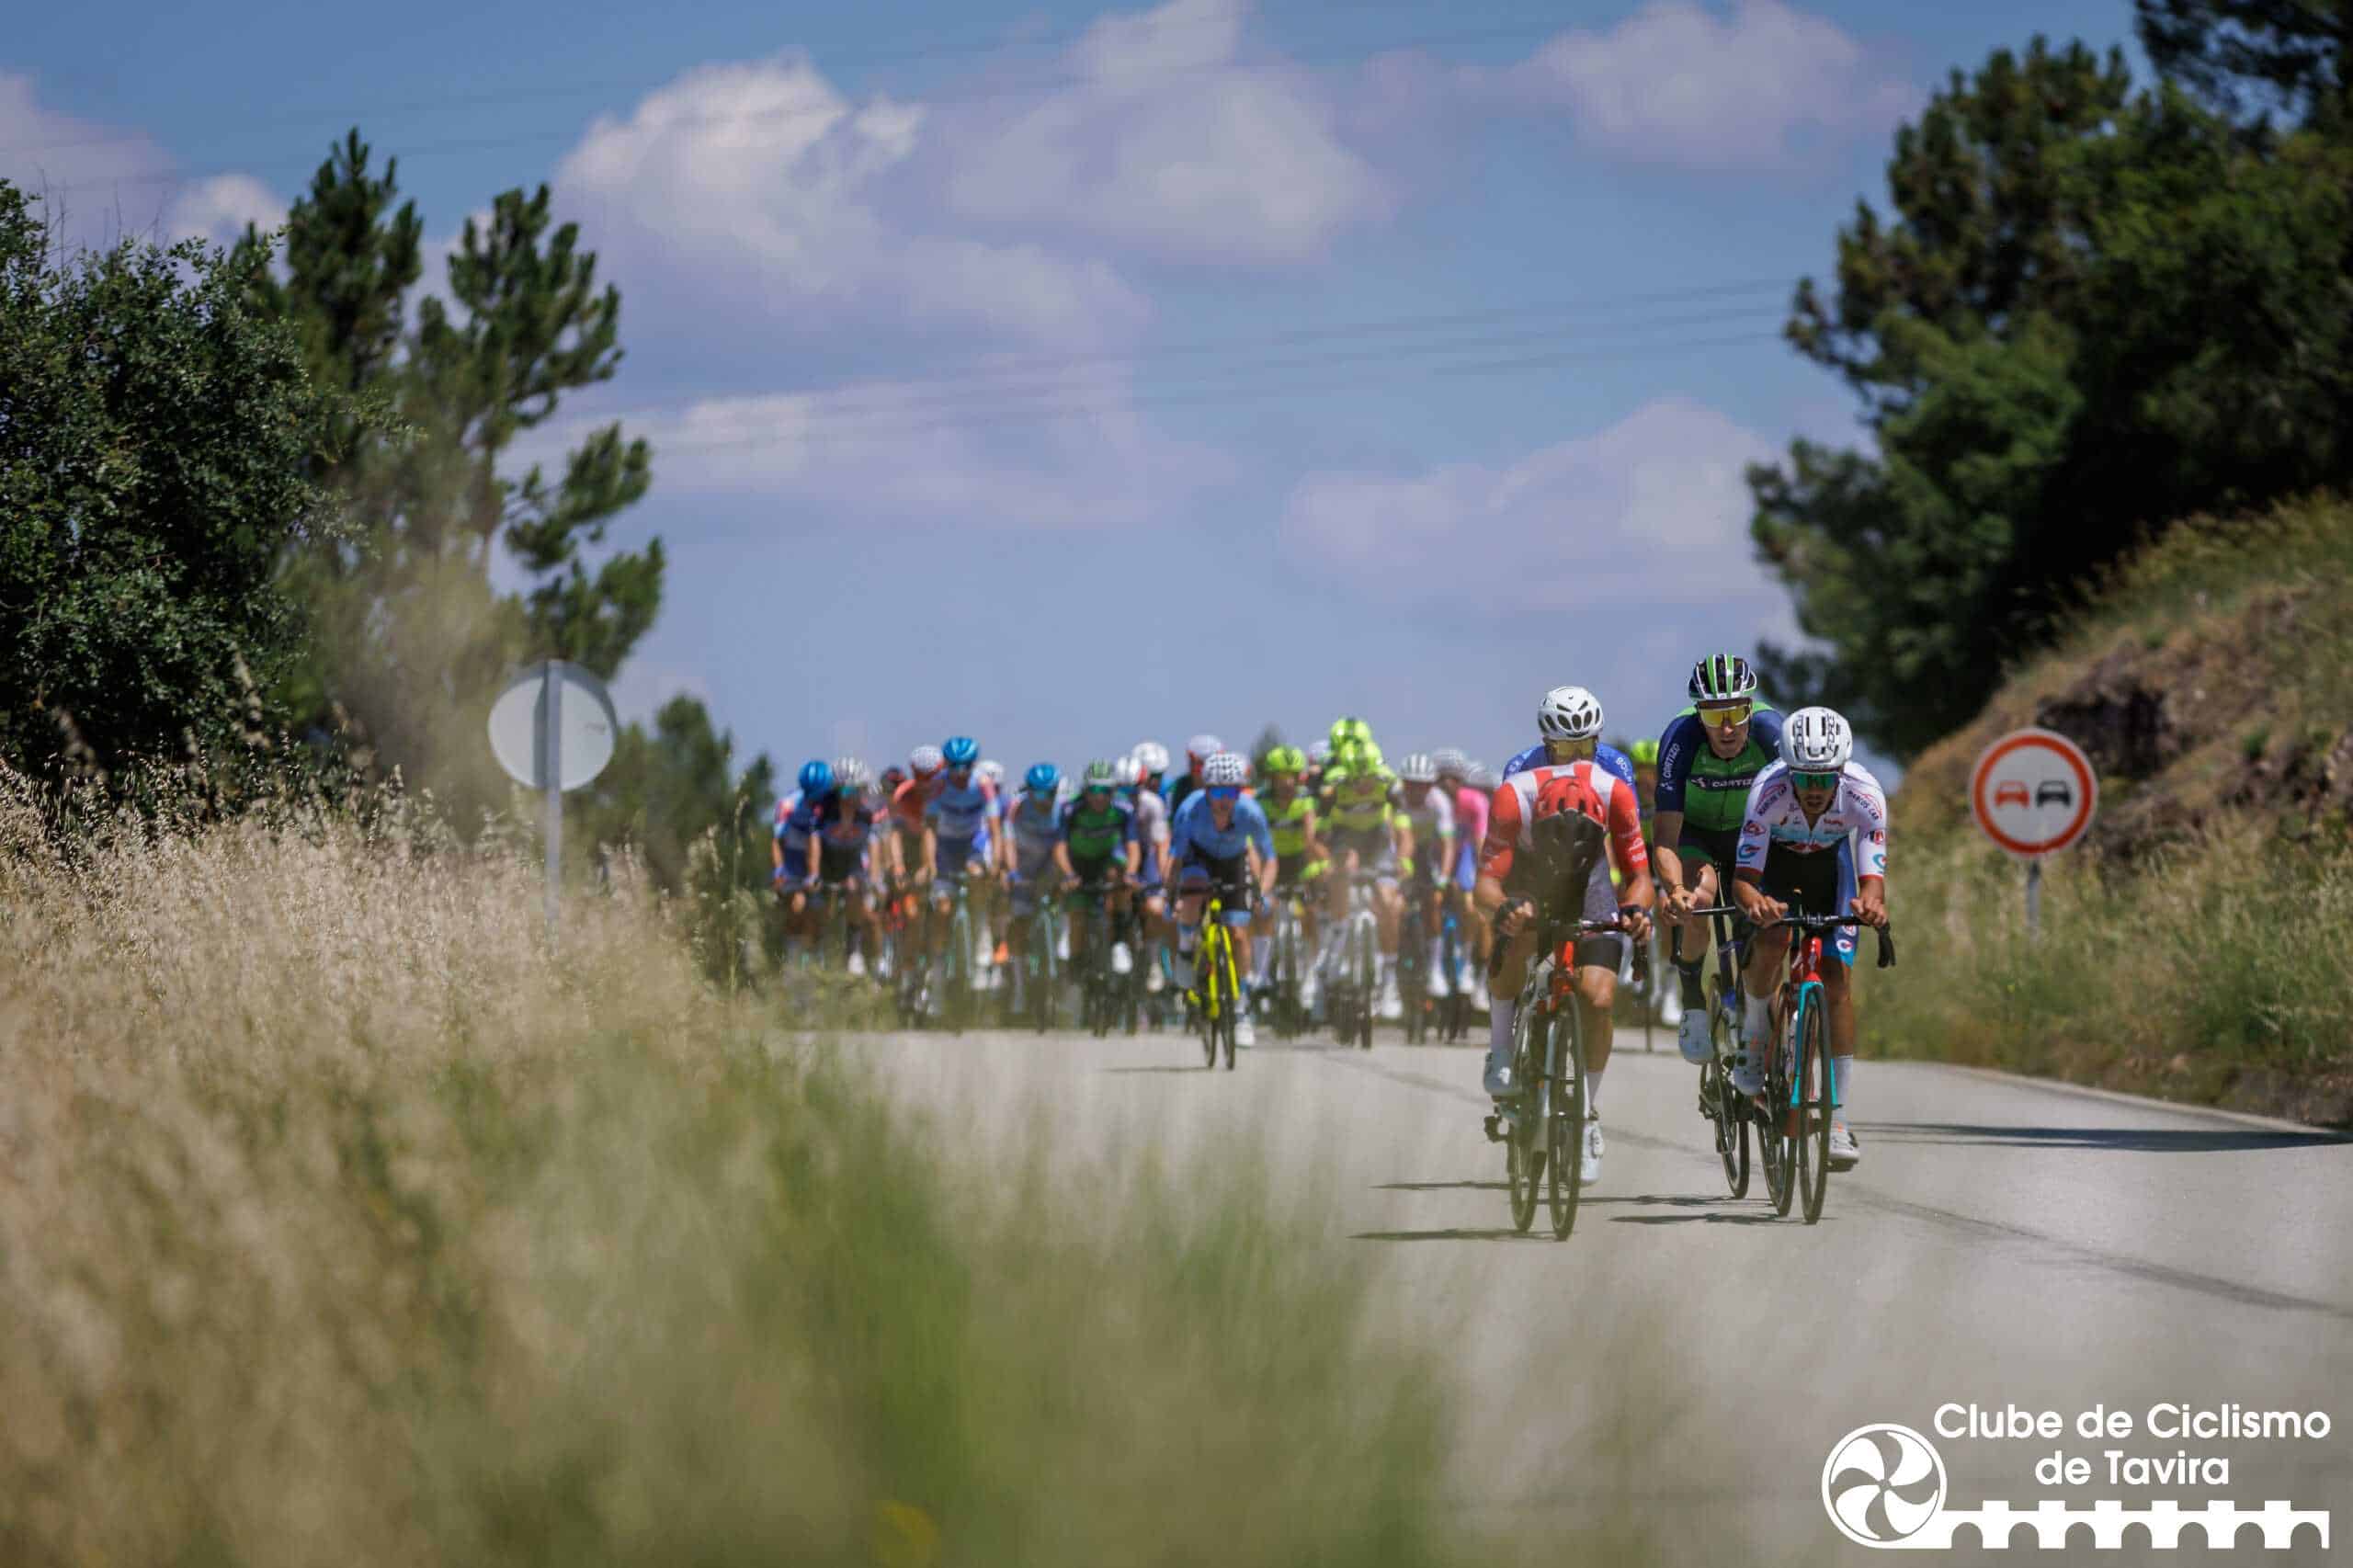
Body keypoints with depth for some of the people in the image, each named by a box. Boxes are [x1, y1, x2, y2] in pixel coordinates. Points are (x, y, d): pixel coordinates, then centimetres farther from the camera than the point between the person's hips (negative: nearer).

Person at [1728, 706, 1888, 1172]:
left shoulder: (1864, 796, -34)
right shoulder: (1769, 792, -37)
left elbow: (1873, 879, -37)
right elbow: (1743, 880, -38)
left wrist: (1870, 904, -61)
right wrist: (1754, 902, -62)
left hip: (1830, 864, 1)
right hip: (1774, 863, -1)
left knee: (1837, 980, -12)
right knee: (1771, 940, -31)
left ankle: (1838, 1120, -9)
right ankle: (1757, 1033, -1)